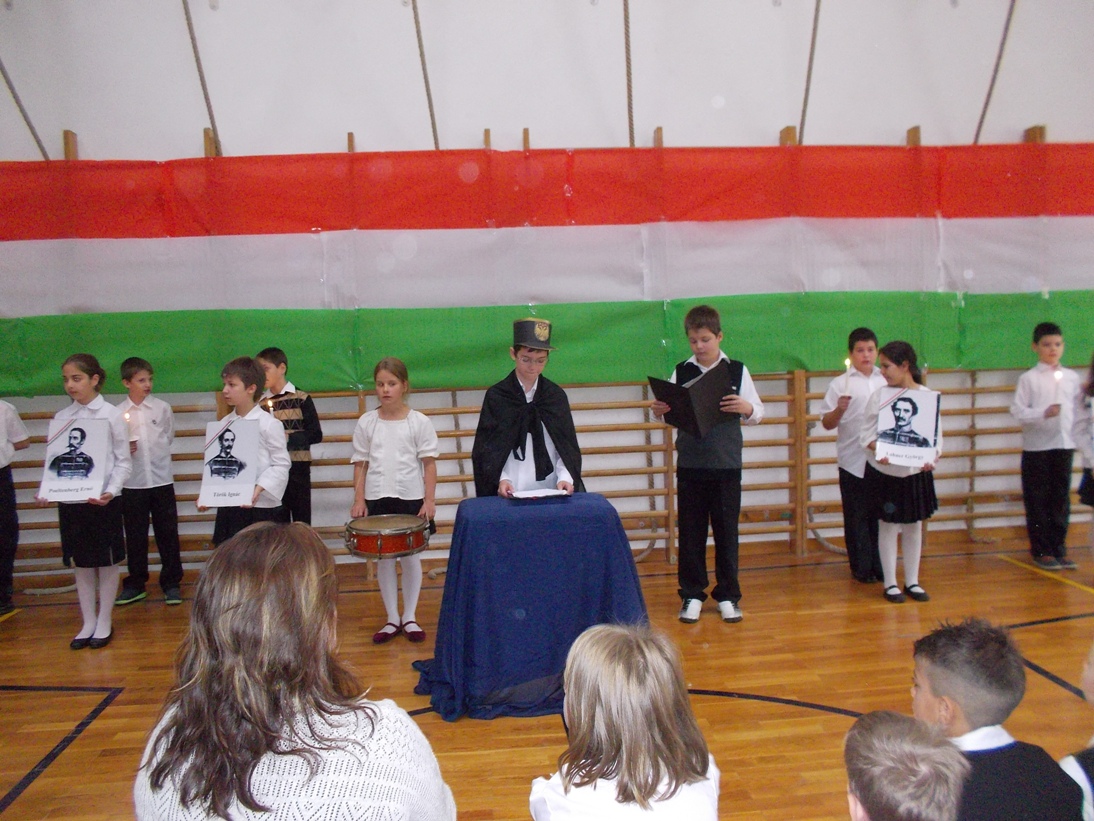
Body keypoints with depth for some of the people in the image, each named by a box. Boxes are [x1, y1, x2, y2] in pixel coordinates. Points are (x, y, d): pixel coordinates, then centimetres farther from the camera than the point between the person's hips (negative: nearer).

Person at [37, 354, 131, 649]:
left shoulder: (111, 415, -5)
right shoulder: (61, 417, 6)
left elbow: (123, 461, -5)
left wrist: (111, 491, -19)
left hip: (103, 500, -4)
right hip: (70, 500, 4)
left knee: (107, 561, 7)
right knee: (81, 563, 13)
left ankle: (104, 622, 21)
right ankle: (88, 622, 25)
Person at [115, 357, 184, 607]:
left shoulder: (162, 408, 1)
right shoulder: (118, 413, -3)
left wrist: (151, 454, 5)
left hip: (162, 480, 1)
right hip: (132, 483, 0)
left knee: (167, 533, 6)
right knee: (135, 536, 10)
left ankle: (171, 583, 16)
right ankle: (135, 584, 24)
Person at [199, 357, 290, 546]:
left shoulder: (269, 424, -10)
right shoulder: (224, 424, 7)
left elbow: (281, 464, -11)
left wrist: (259, 488, -23)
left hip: (262, 508, -5)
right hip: (229, 507, 5)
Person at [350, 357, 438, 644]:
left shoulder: (419, 422, -3)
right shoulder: (366, 423, 3)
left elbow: (429, 464, -2)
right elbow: (360, 464, 6)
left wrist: (429, 500, -8)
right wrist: (359, 499, -1)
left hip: (411, 499, -2)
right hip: (377, 499, 2)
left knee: (410, 557, 7)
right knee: (383, 558, 8)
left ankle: (409, 617, 21)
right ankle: (392, 618, 21)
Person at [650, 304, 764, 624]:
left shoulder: (737, 370, 1)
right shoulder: (681, 372, 4)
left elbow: (758, 413, 1)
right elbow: (672, 413, 7)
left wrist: (746, 408, -20)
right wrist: (660, 411, -15)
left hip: (726, 464, -1)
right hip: (690, 464, 1)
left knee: (726, 531, 7)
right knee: (690, 531, 6)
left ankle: (728, 595, 20)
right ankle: (692, 594, 19)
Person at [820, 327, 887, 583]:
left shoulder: (887, 380, 9)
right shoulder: (840, 384, 0)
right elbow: (827, 423, -2)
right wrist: (839, 410, -21)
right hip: (853, 461, -2)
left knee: (881, 514, 9)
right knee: (857, 517, 7)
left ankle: (880, 566, 21)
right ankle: (862, 567, 18)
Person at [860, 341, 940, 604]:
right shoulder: (879, 396, -6)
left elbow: (935, 434, -2)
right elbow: (866, 433, -6)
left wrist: (932, 457, -19)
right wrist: (878, 450, -24)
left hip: (917, 471, 1)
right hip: (884, 471, -1)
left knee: (914, 527, 12)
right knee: (888, 527, 7)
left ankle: (912, 581, 26)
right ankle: (890, 583, 18)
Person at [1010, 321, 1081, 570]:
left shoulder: (1072, 377, 8)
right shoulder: (1028, 378, -4)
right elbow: (1017, 411, -10)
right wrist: (1043, 413, -22)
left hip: (1064, 445, 4)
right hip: (1036, 446, -4)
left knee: (1061, 498, 9)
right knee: (1038, 500, 3)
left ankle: (1058, 549, 19)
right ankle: (1041, 551, 13)